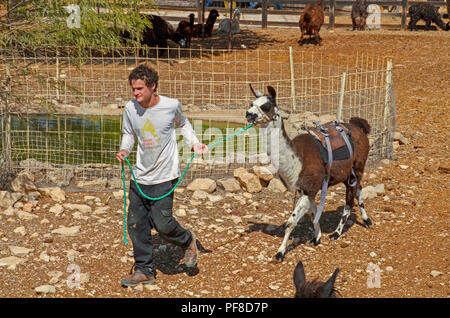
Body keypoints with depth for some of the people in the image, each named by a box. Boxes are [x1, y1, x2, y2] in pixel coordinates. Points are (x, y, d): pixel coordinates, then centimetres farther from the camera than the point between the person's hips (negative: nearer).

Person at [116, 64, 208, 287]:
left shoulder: (171, 105, -10)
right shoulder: (130, 109, -5)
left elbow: (182, 124, 13)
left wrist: (194, 143, 0)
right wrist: (124, 150, -8)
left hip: (165, 176, -4)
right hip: (140, 176, 4)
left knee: (162, 223, -10)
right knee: (136, 223, 2)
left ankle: (187, 241, 22)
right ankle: (144, 270, 16)